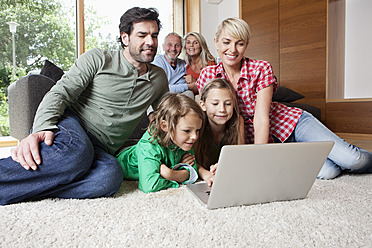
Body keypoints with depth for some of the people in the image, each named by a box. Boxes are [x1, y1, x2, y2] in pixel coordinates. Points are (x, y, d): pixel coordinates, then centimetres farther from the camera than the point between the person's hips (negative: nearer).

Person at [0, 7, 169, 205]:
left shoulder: (159, 78, 16)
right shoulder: (98, 59, 3)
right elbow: (59, 94, -6)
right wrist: (43, 128, -25)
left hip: (100, 149, 3)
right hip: (70, 124, -2)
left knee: (111, 175, -36)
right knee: (76, 153, -41)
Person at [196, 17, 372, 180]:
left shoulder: (261, 69, -16)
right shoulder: (208, 75, -8)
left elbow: (261, 118, -25)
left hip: (292, 123, -1)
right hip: (267, 142, 1)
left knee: (353, 160, -17)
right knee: (326, 172, -22)